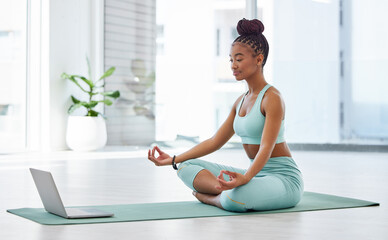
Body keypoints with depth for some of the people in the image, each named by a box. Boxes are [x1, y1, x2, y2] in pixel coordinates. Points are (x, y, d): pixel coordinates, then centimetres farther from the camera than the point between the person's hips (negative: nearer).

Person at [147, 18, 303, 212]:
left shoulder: (272, 97, -14)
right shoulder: (241, 101, 13)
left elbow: (266, 148, -25)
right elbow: (215, 141, 14)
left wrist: (245, 178, -43)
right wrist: (173, 160, 7)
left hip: (283, 177, -9)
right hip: (257, 173, 9)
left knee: (235, 199, -40)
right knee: (187, 167, 0)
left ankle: (210, 197, -8)